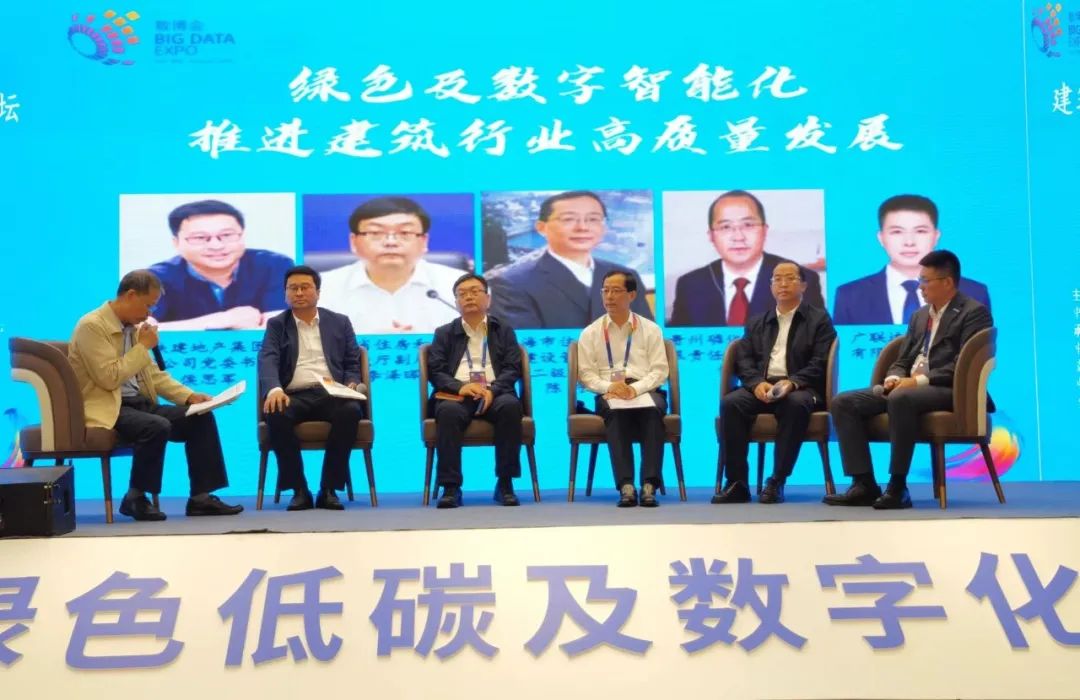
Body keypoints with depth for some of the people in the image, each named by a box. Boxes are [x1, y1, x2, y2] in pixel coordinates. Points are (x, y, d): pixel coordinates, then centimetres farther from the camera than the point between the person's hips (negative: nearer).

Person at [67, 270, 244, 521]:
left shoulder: (133, 326, 12)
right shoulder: (92, 326, -13)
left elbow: (154, 374, 17)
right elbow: (109, 378, -21)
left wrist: (189, 395, 4)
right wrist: (143, 347, -12)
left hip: (139, 403, 8)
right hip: (107, 409, -8)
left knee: (201, 417, -7)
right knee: (157, 427, -34)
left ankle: (201, 497, -7)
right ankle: (135, 498, -15)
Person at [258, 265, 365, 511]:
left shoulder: (340, 322, 18)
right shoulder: (276, 325, 15)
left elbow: (353, 363, 15)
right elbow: (268, 360, -2)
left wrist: (351, 386, -9)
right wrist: (274, 389, -25)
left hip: (332, 395, 1)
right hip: (295, 396, 0)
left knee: (351, 410, -34)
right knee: (276, 414, -35)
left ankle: (329, 489, -25)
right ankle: (299, 490, -22)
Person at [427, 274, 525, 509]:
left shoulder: (504, 330, 18)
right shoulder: (444, 333, 19)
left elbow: (513, 369, 6)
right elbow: (435, 372, 6)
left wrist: (492, 390, -16)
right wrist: (461, 387, -15)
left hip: (494, 394, 0)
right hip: (457, 395, 0)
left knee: (510, 406, -35)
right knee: (448, 411, -36)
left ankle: (505, 483, -27)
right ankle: (451, 486, -33)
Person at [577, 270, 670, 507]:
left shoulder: (650, 329, 13)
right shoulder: (591, 332, 14)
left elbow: (659, 370, 4)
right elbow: (586, 374, 7)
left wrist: (635, 388, -15)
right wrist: (609, 386, -14)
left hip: (644, 390, 0)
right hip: (608, 393, 0)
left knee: (653, 410, -36)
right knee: (615, 411, -36)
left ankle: (649, 485, -42)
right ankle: (626, 485, -45)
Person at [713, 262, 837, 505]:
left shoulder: (819, 319, 11)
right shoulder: (757, 322, 23)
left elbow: (819, 363, -2)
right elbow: (744, 360, 11)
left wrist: (792, 383, -20)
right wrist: (757, 383, -12)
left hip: (800, 389, -3)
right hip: (762, 387, 3)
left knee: (796, 404, -39)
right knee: (730, 403, -29)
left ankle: (777, 481, -33)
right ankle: (737, 482, -27)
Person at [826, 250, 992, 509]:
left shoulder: (974, 313, -3)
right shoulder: (919, 316, 22)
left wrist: (920, 380, -21)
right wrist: (894, 378, -4)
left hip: (948, 391, -8)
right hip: (906, 388, 8)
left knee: (901, 398, -40)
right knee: (843, 402, -10)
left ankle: (898, 486, -32)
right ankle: (864, 484, -15)